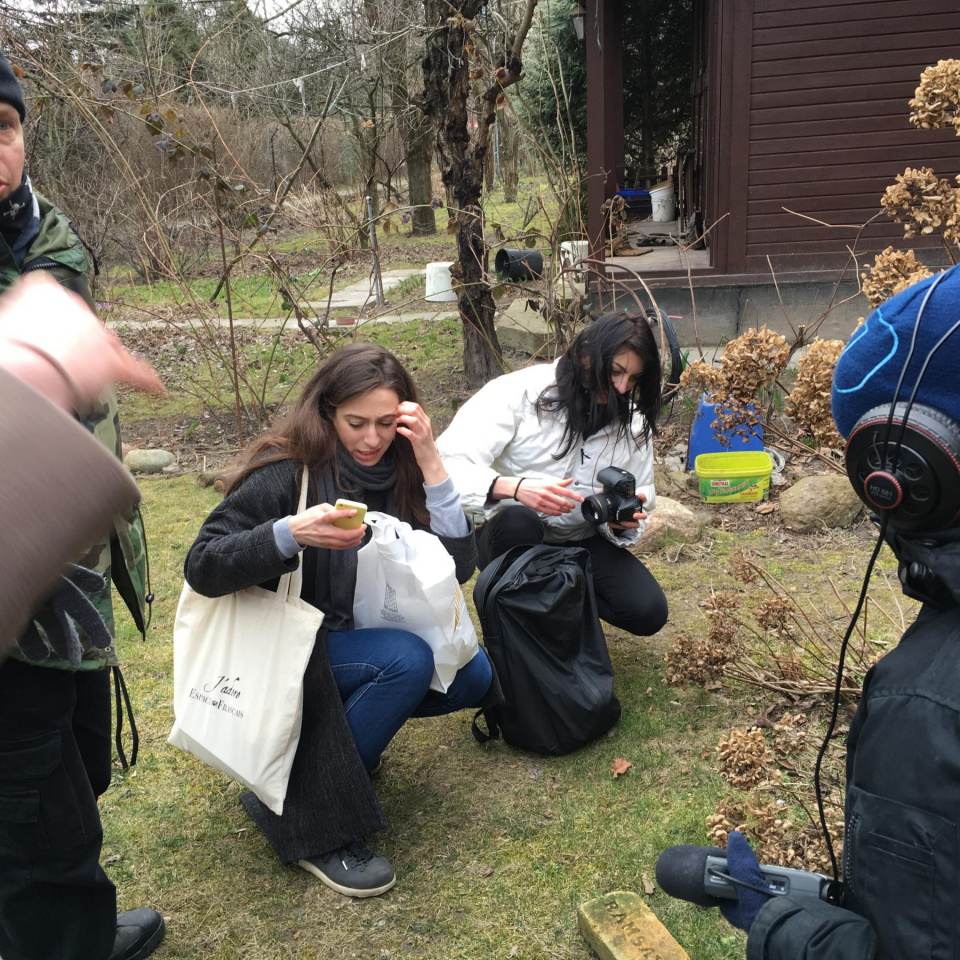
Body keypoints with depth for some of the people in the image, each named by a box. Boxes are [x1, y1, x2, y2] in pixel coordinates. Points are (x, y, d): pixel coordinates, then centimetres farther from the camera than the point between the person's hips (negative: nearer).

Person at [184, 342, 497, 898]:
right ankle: (304, 817, -16)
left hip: (358, 640, 6)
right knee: (407, 660, -29)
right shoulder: (287, 471, -20)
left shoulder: (399, 471, -6)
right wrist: (291, 533, -40)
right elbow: (202, 569, -23)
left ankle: (357, 723, 11)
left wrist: (431, 464, -23)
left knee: (475, 677, -9)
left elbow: (459, 567, -13)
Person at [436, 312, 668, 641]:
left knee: (648, 613, -18)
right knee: (517, 519, -39)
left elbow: (640, 500, 5)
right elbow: (449, 463, -25)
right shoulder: (520, 391, -17)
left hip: (580, 542, 4)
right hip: (511, 538, -3)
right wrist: (515, 488, -43)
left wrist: (625, 520, -21)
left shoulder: (634, 425, -2)